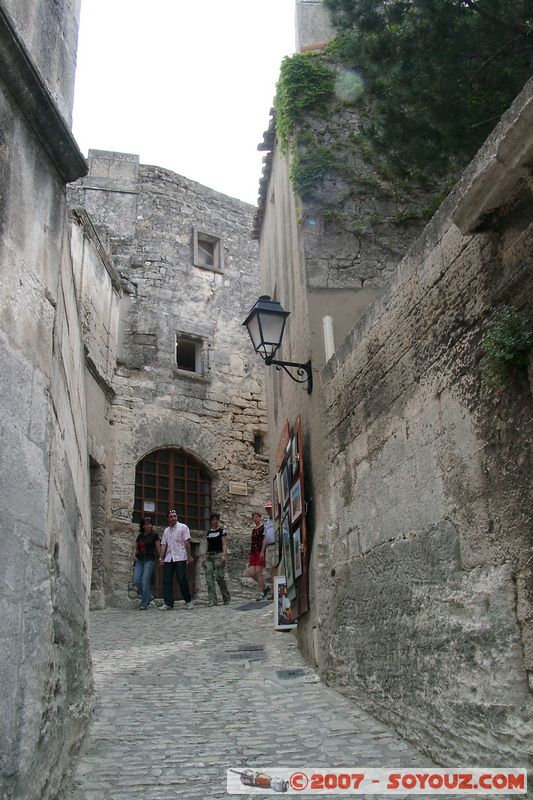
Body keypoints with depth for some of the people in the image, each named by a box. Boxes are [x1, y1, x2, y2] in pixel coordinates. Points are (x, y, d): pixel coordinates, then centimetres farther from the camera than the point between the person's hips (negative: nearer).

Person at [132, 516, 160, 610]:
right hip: (139, 560, 5)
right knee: (136, 581, -6)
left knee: (145, 582, -10)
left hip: (149, 560, -5)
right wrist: (134, 555, 3)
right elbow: (135, 547, 20)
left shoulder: (154, 535, 0)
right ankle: (148, 596, 16)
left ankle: (144, 604, -1)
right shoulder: (140, 536, 14)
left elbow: (158, 548, -1)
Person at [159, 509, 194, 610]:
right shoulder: (166, 530, 16)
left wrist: (189, 556, -9)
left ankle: (188, 601, 7)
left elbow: (187, 542, -4)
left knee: (182, 580, -7)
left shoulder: (183, 527, 2)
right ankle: (168, 603, 3)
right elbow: (163, 545, 14)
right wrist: (162, 558, 5)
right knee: (166, 580, 0)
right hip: (168, 559, 5)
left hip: (180, 558, -5)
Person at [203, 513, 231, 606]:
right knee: (209, 577, -4)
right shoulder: (208, 532, 16)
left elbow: (224, 544, -5)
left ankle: (226, 598, 8)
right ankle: (212, 600, -3)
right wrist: (205, 557, 13)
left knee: (219, 576, -10)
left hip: (218, 554, -5)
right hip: (209, 556, 5)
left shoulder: (221, 530, 1)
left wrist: (224, 555, -17)